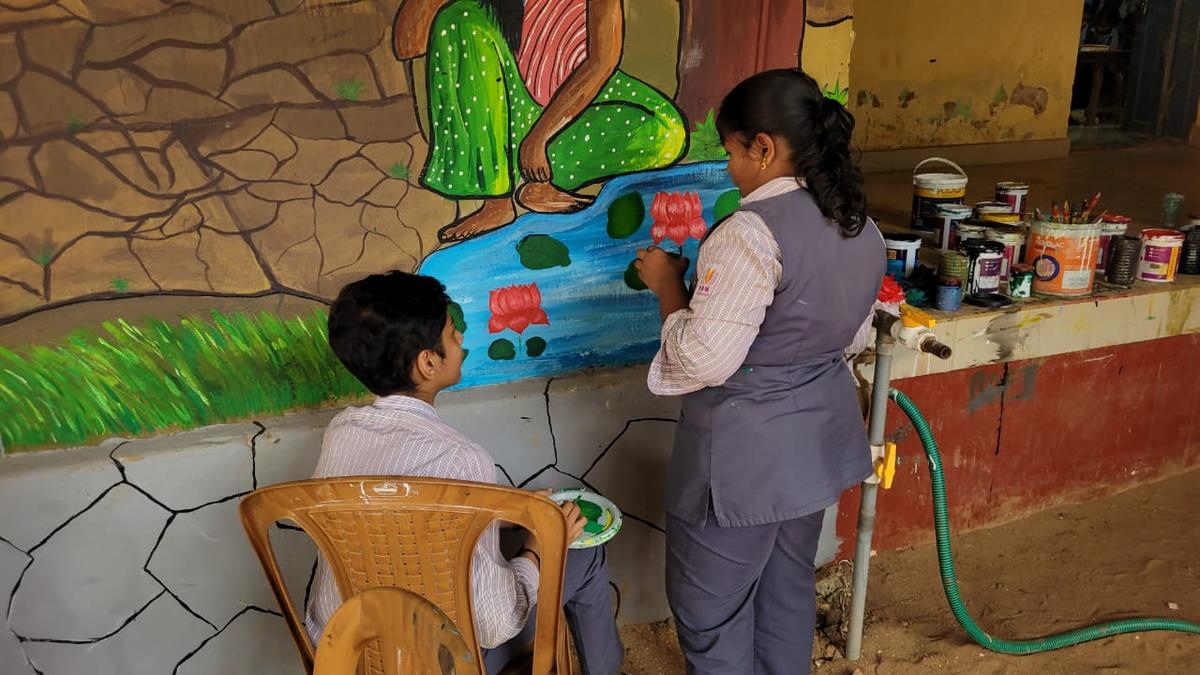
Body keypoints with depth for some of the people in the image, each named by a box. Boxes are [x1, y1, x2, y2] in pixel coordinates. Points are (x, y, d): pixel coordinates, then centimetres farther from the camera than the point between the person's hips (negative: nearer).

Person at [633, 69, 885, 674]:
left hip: (744, 455, -9)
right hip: (819, 439, 9)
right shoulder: (861, 227, 3)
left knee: (709, 609, 10)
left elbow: (702, 360, -25)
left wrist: (667, 284, -9)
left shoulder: (752, 232, -25)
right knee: (789, 589, 25)